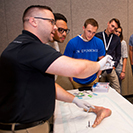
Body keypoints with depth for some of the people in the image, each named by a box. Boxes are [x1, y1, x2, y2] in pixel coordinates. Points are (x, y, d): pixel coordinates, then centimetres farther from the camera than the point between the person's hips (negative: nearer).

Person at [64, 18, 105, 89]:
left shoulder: (99, 43, -7)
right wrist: (71, 78, -8)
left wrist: (98, 75, 3)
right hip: (77, 81, -2)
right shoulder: (72, 43, -15)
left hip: (93, 80, 2)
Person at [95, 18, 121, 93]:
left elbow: (118, 55, 12)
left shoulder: (117, 39, 9)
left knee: (117, 92, 3)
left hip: (111, 69, 2)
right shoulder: (97, 36, 2)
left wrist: (114, 66, -1)